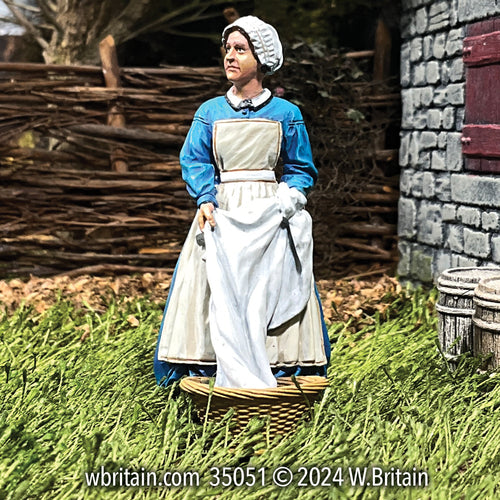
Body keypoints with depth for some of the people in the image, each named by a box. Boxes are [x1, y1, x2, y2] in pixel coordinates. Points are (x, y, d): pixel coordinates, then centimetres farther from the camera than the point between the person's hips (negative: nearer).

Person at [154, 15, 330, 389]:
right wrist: (205, 199, -14)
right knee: (218, 297, -7)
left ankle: (278, 375, -2)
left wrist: (288, 200, -10)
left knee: (269, 296, -7)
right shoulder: (210, 112, 10)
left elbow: (302, 170, 10)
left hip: (269, 217, -1)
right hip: (222, 215, 1)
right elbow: (195, 160, 4)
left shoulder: (286, 114, 6)